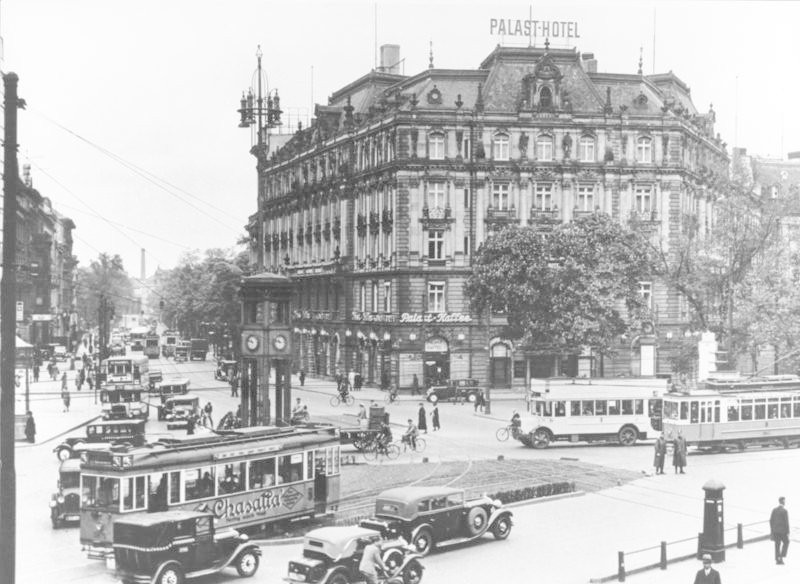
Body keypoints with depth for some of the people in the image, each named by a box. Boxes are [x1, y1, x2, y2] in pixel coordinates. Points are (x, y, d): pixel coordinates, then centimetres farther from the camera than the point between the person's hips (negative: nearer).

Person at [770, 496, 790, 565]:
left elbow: (771, 520, 4)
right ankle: (781, 557, 4)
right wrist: (788, 532, -10)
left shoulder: (774, 510, 3)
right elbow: (786, 522, -16)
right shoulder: (785, 511, -15)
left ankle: (777, 560, 8)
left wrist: (772, 530, 11)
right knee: (786, 542, 15)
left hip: (775, 530, 5)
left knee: (777, 544, 10)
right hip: (783, 530, -5)